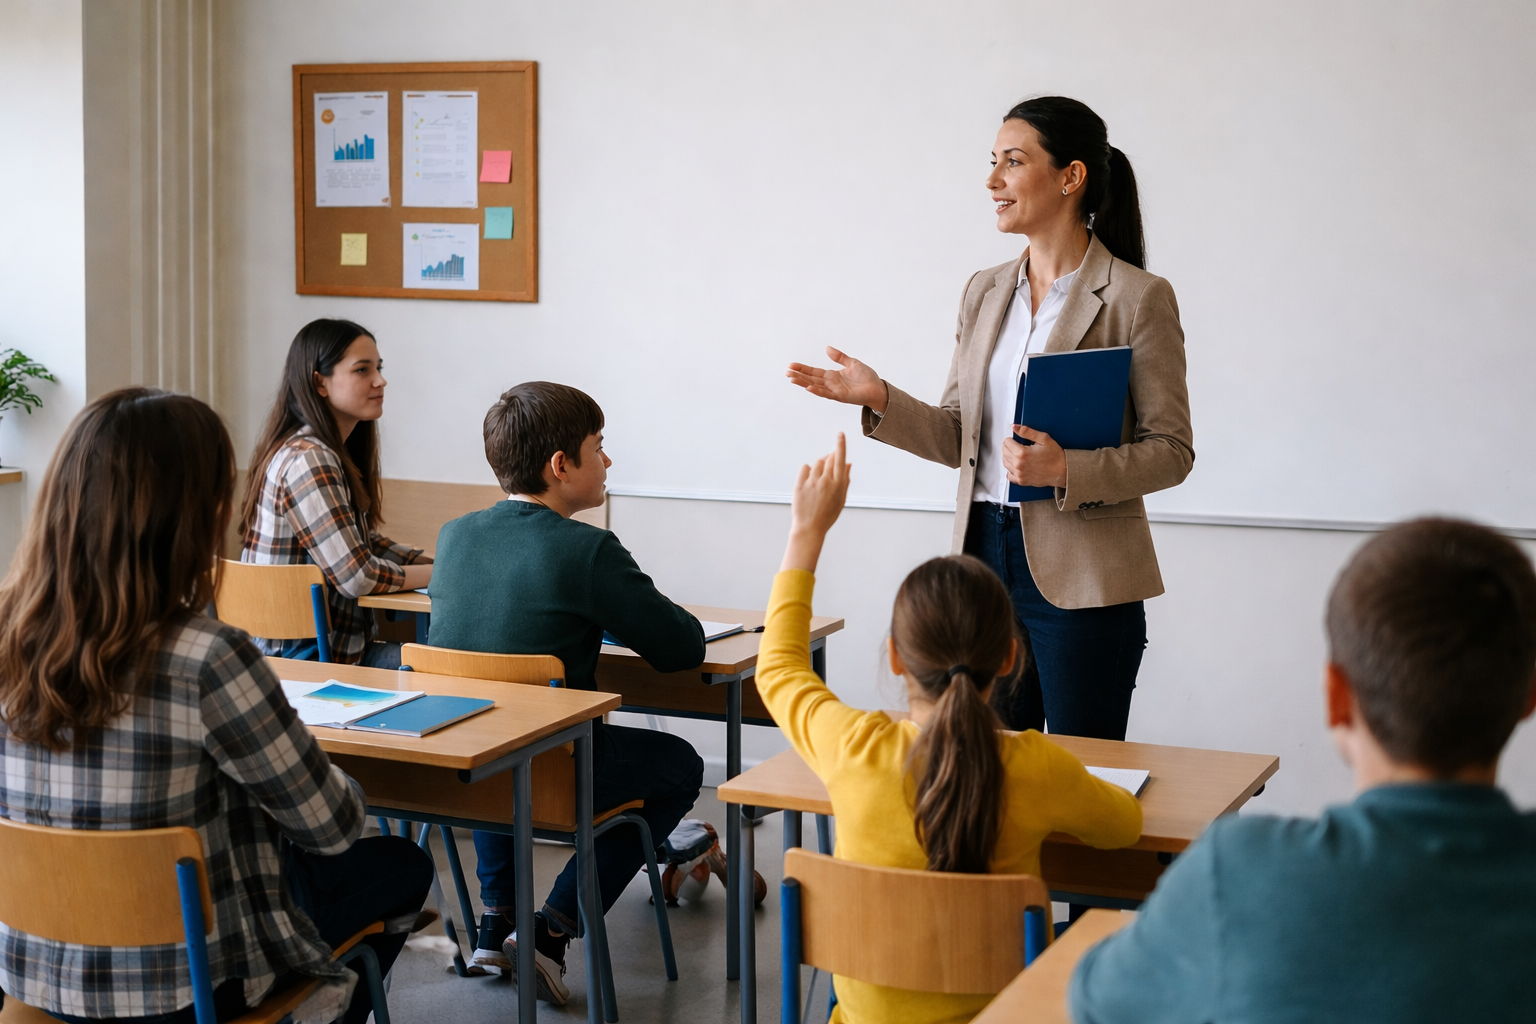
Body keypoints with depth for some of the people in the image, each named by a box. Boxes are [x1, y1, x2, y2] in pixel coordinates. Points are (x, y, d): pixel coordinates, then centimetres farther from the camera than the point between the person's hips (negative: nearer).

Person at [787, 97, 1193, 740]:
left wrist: (1067, 470, -21)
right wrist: (881, 401, -5)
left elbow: (1171, 450, -7)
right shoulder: (985, 292, 11)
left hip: (1082, 581, -6)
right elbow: (959, 437, 11)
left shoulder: (1137, 298, -7)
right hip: (986, 555, 6)